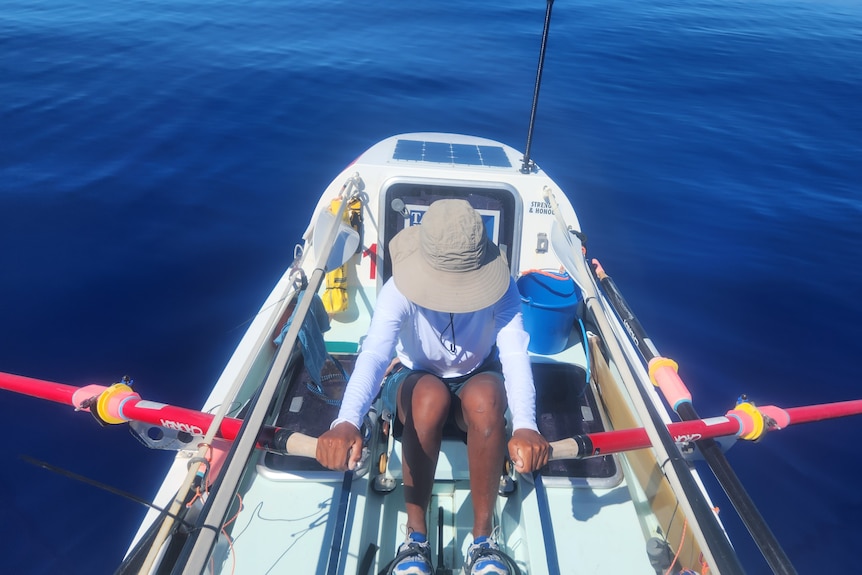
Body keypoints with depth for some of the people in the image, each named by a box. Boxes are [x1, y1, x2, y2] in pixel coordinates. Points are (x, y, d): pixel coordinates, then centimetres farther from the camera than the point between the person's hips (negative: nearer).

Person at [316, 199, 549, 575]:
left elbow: (515, 354, -35)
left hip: (477, 382, 1)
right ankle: (415, 536, -21)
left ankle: (483, 537, -19)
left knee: (485, 396, -36)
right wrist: (346, 422, -60)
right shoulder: (399, 291, -26)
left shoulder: (502, 289, -23)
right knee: (431, 395, -37)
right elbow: (373, 353, -41)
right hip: (414, 380, 0)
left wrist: (525, 426, -55)